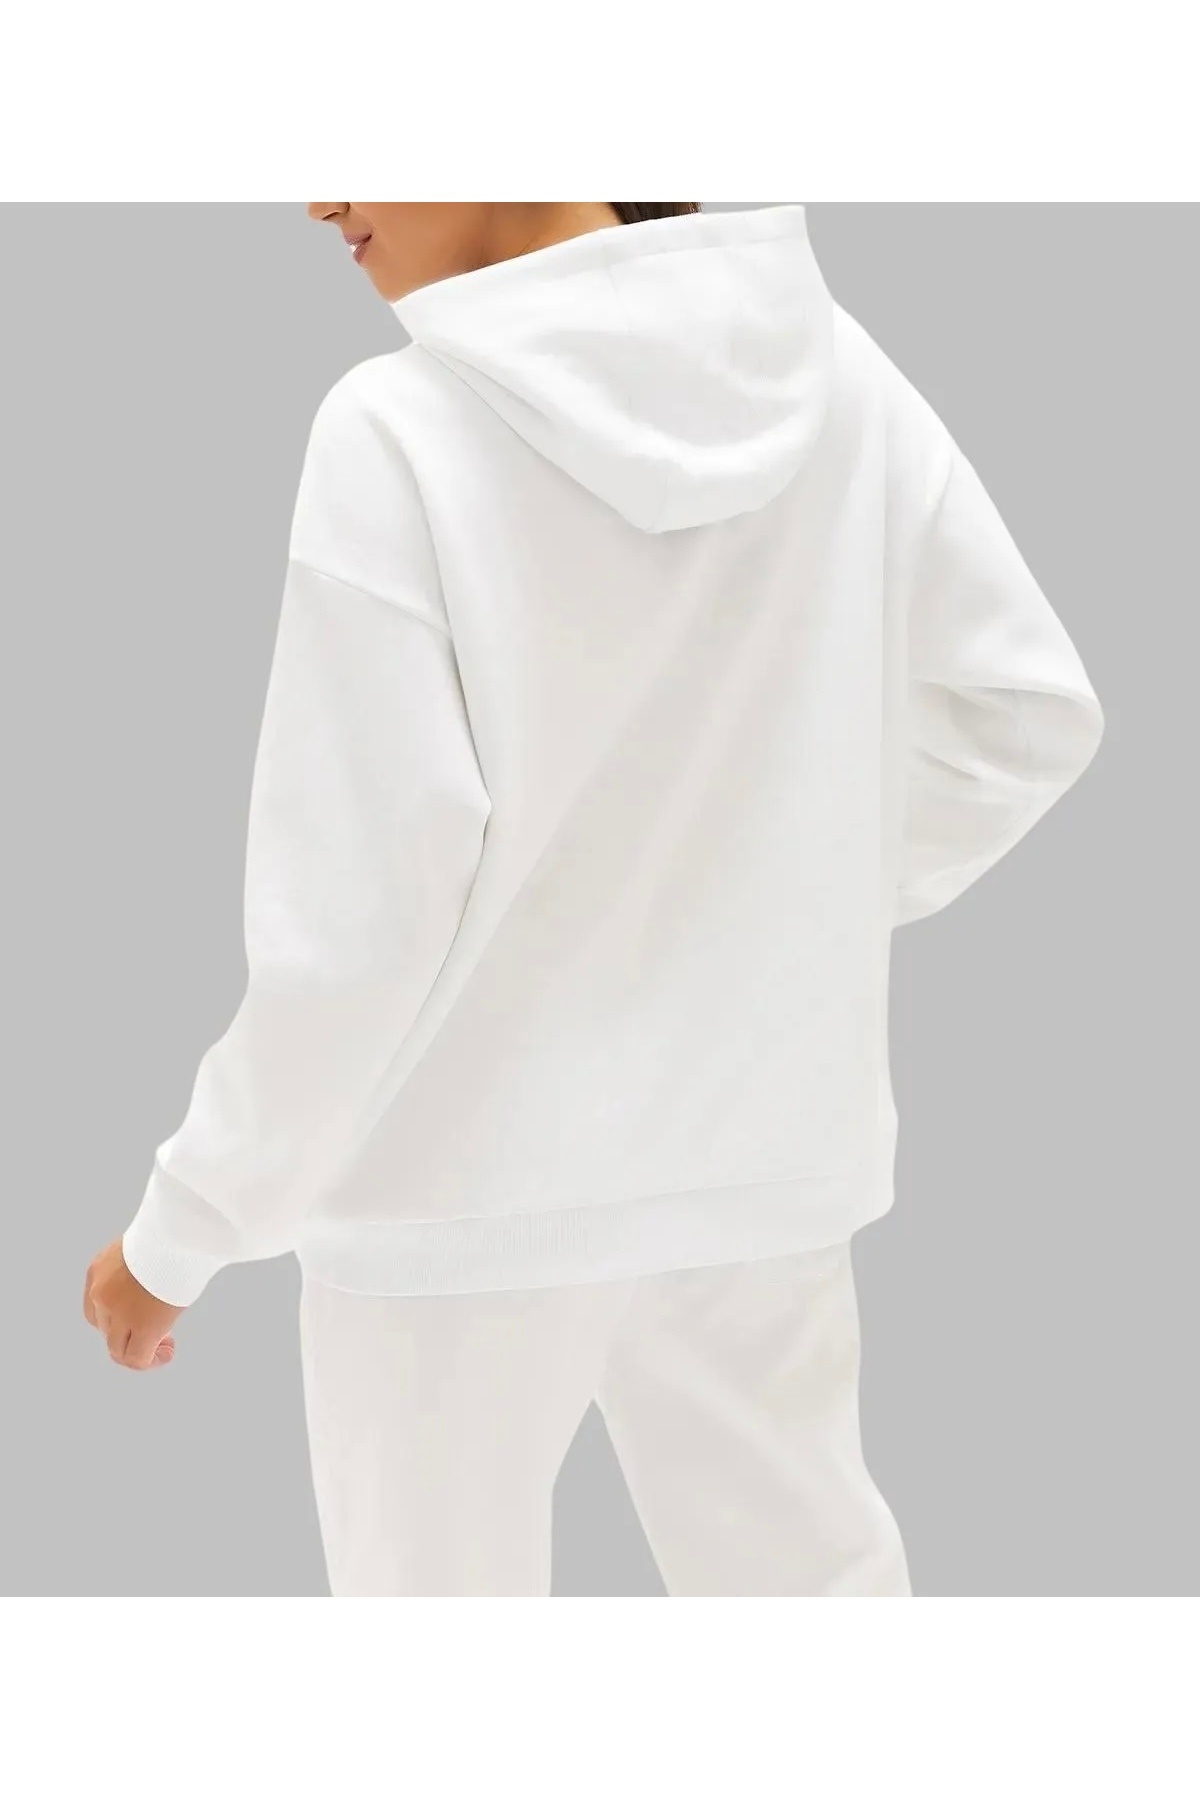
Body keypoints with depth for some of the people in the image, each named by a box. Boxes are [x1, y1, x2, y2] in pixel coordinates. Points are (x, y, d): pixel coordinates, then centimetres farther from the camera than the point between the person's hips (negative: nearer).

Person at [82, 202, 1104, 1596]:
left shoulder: (402, 433, -21)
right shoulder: (826, 366, -5)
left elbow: (354, 914, -19)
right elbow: (1027, 709, 3)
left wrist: (185, 1226, -7)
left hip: (472, 1177, -5)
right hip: (761, 1144, 5)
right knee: (806, 1563, 21)